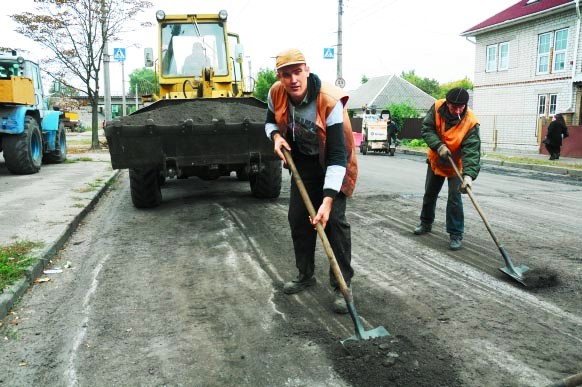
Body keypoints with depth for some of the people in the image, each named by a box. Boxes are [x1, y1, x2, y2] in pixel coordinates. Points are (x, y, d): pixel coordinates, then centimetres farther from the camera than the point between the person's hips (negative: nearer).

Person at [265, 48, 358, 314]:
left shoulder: (330, 102, -33)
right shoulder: (276, 94, -16)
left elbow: (337, 156, -36)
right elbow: (271, 121, 8)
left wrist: (328, 200, -43)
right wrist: (276, 136, -17)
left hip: (333, 163, -5)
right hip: (303, 161, 5)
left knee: (334, 219, -14)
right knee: (298, 217, 7)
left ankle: (342, 285, -2)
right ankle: (305, 275, 26)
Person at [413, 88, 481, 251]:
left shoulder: (471, 122, -29)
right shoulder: (437, 108, -21)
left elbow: (472, 151, -35)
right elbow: (426, 129, -17)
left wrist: (468, 175, -48)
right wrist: (439, 146, -32)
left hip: (456, 164, -4)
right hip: (435, 160, 4)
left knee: (454, 199, -10)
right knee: (429, 194, 17)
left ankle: (456, 235, 3)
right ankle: (426, 223, 38)